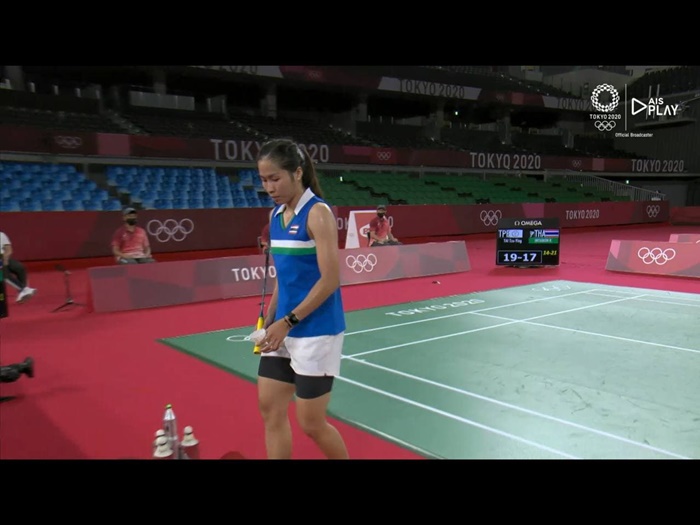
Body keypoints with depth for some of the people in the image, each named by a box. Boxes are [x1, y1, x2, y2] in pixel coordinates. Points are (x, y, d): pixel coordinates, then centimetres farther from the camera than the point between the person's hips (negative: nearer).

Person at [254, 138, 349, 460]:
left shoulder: (318, 213, -14)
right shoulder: (276, 215, 9)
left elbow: (330, 280, -18)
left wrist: (288, 321, -17)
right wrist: (269, 320, 8)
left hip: (316, 332, -7)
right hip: (283, 329, 8)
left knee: (312, 424, 3)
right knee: (270, 409, 10)